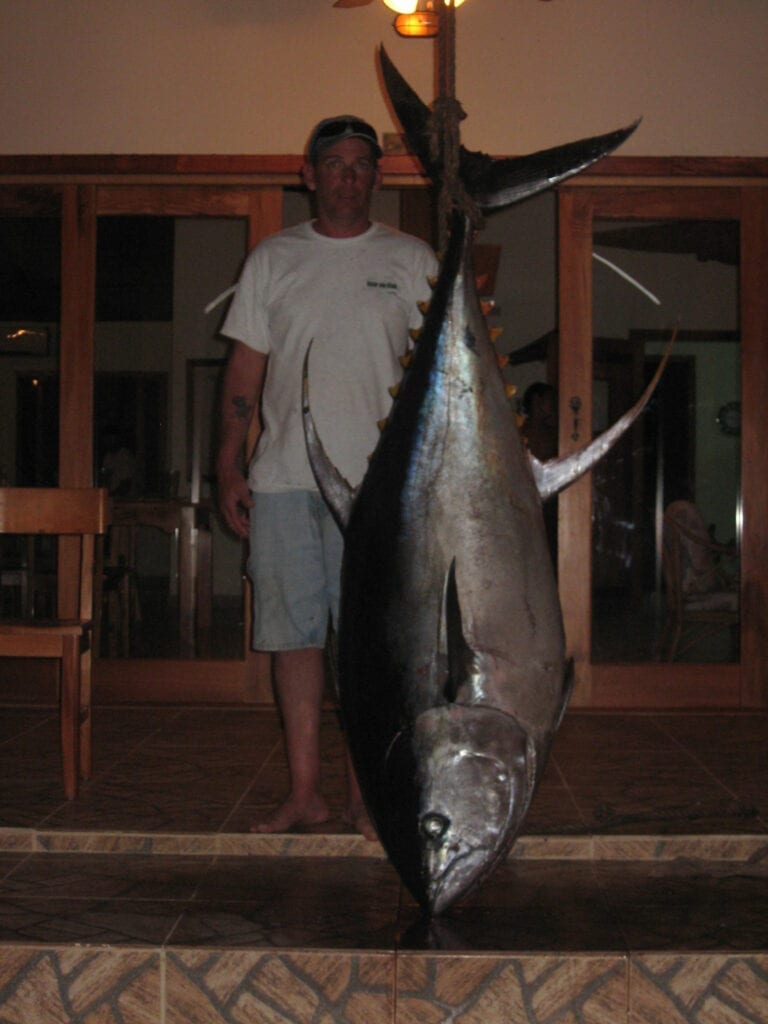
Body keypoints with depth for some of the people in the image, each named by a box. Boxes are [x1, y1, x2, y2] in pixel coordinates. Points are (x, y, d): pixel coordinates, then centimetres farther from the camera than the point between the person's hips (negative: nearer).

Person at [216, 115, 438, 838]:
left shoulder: (412, 261, 9)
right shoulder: (272, 259, 13)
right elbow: (245, 369, 12)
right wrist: (228, 465, 4)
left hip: (377, 481, -2)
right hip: (283, 479, 2)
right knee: (293, 633, 3)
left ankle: (362, 793, 9)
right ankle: (304, 792, 13)